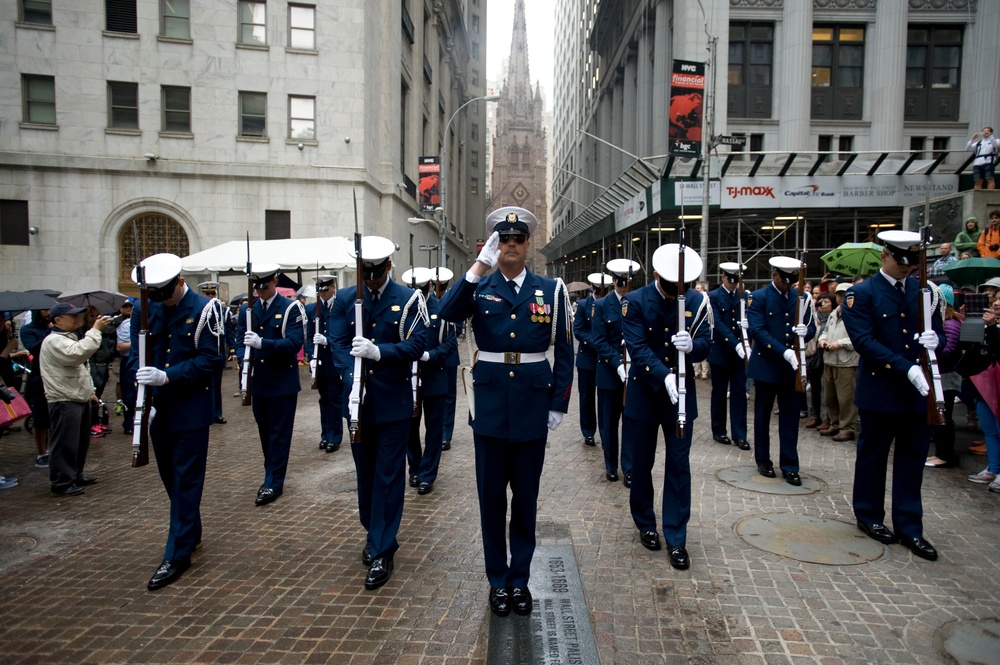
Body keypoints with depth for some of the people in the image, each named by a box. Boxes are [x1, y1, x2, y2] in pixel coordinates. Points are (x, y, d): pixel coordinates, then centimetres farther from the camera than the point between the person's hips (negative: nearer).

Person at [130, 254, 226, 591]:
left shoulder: (204, 310, -11)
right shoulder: (144, 310, 3)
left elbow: (212, 359, -15)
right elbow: (136, 356, 6)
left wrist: (168, 376, -24)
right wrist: (144, 395, -9)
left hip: (191, 409, -5)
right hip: (158, 408, 6)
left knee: (186, 480, 1)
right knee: (170, 476, 17)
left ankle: (178, 555, 9)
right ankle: (191, 532, 36)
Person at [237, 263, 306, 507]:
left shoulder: (291, 308, -8)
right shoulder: (247, 310, 7)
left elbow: (295, 343, -18)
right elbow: (240, 341, 6)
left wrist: (262, 343, -31)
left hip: (282, 383, -5)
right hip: (257, 382, 5)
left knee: (279, 434, 3)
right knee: (265, 433, 16)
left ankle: (274, 483, 12)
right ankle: (271, 475, 30)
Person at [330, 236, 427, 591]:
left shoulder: (408, 299, -5)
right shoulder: (344, 299, 4)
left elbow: (416, 346, -13)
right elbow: (338, 344, -4)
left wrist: (378, 352, -29)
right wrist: (352, 379, -21)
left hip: (394, 402, -3)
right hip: (359, 401, 3)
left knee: (388, 477, 2)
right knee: (365, 473, 16)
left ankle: (382, 552, 11)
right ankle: (374, 534, 36)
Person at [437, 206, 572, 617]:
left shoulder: (551, 290, 3)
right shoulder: (477, 287, 1)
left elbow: (564, 352, 4)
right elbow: (447, 313, -21)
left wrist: (559, 405, -1)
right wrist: (480, 266, -25)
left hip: (533, 404, 0)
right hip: (490, 402, 0)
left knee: (526, 495, 11)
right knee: (491, 495, 9)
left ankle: (520, 579, 28)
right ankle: (498, 581, 26)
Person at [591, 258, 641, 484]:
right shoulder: (602, 305, -1)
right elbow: (599, 341, -7)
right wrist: (618, 364, -19)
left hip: (634, 372, 0)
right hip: (609, 371, 0)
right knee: (608, 422, 9)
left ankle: (629, 469, 13)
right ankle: (611, 466, 25)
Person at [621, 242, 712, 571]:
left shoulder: (697, 301, -2)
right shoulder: (634, 302, -10)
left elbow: (706, 344, -4)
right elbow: (638, 349, -17)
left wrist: (691, 345, -28)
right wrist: (664, 376, -32)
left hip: (682, 395, 1)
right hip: (644, 393, -1)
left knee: (679, 466, 4)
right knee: (641, 463, 11)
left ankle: (676, 539, 14)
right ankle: (645, 524, 33)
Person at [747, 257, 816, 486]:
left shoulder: (801, 297, 7)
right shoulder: (758, 298, -6)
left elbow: (812, 327, 8)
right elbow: (758, 331, -15)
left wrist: (805, 332, -17)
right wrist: (784, 352, -25)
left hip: (793, 367, 3)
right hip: (766, 365, -3)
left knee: (791, 416, 5)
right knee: (763, 414, 10)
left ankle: (789, 466, 13)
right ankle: (763, 460, 24)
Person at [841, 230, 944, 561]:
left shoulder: (924, 292, 9)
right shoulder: (861, 294, -7)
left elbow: (938, 331, 14)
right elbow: (864, 341, -16)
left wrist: (935, 339, -11)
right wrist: (907, 369, -23)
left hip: (919, 392, 5)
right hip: (880, 391, -4)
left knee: (912, 459, 10)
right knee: (873, 456, 10)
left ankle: (909, 527, 20)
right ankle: (869, 516, 26)